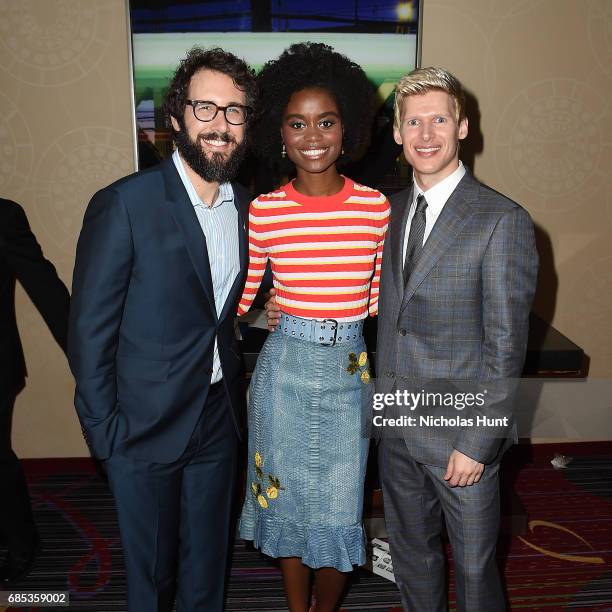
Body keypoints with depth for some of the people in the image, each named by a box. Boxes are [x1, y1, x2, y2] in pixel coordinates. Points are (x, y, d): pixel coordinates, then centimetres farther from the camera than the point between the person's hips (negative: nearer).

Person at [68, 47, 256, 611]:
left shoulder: (245, 207, 2)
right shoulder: (123, 205, -16)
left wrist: (235, 391, 6)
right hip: (146, 426, -4)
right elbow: (90, 331, -12)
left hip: (219, 418, 5)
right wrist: (105, 431, -11)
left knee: (208, 566, 23)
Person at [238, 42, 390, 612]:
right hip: (285, 367, 0)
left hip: (351, 371, 1)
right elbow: (241, 294, 4)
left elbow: (379, 297, 7)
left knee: (339, 511, 9)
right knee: (287, 499, 15)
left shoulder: (376, 206, -1)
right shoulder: (263, 210, -3)